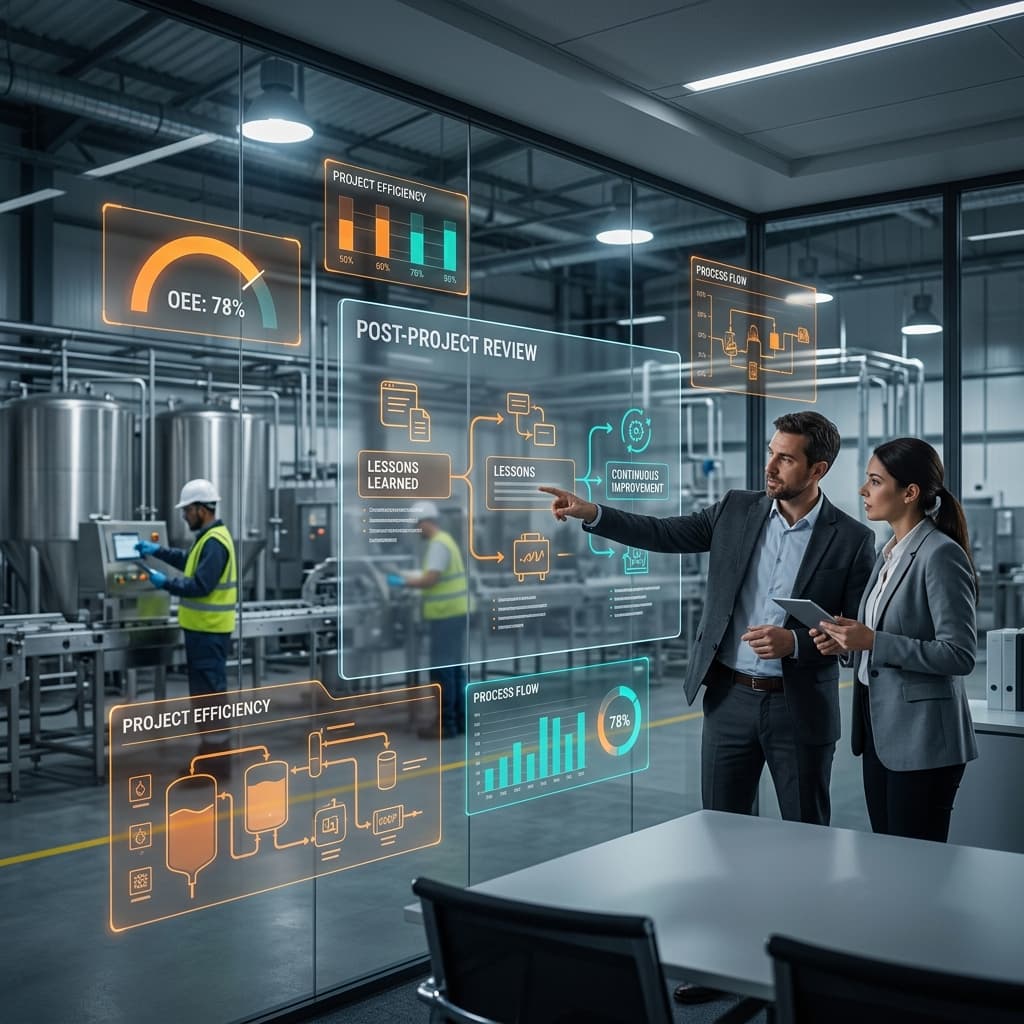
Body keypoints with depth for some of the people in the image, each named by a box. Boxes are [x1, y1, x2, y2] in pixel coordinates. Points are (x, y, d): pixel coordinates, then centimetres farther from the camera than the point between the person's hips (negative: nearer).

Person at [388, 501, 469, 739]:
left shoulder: (438, 544, -15)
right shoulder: (444, 540, 16)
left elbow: (430, 580, -21)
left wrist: (403, 582, -9)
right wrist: (407, 577, 13)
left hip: (446, 614, -10)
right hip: (453, 611, 10)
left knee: (444, 669, -5)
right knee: (454, 668, 14)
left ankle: (447, 725, 0)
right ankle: (460, 720, 19)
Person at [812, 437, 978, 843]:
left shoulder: (941, 555, -15)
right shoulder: (889, 554, 12)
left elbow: (959, 654, -19)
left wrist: (873, 641, -22)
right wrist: (847, 640, 1)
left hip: (922, 737, -9)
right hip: (880, 731, 9)